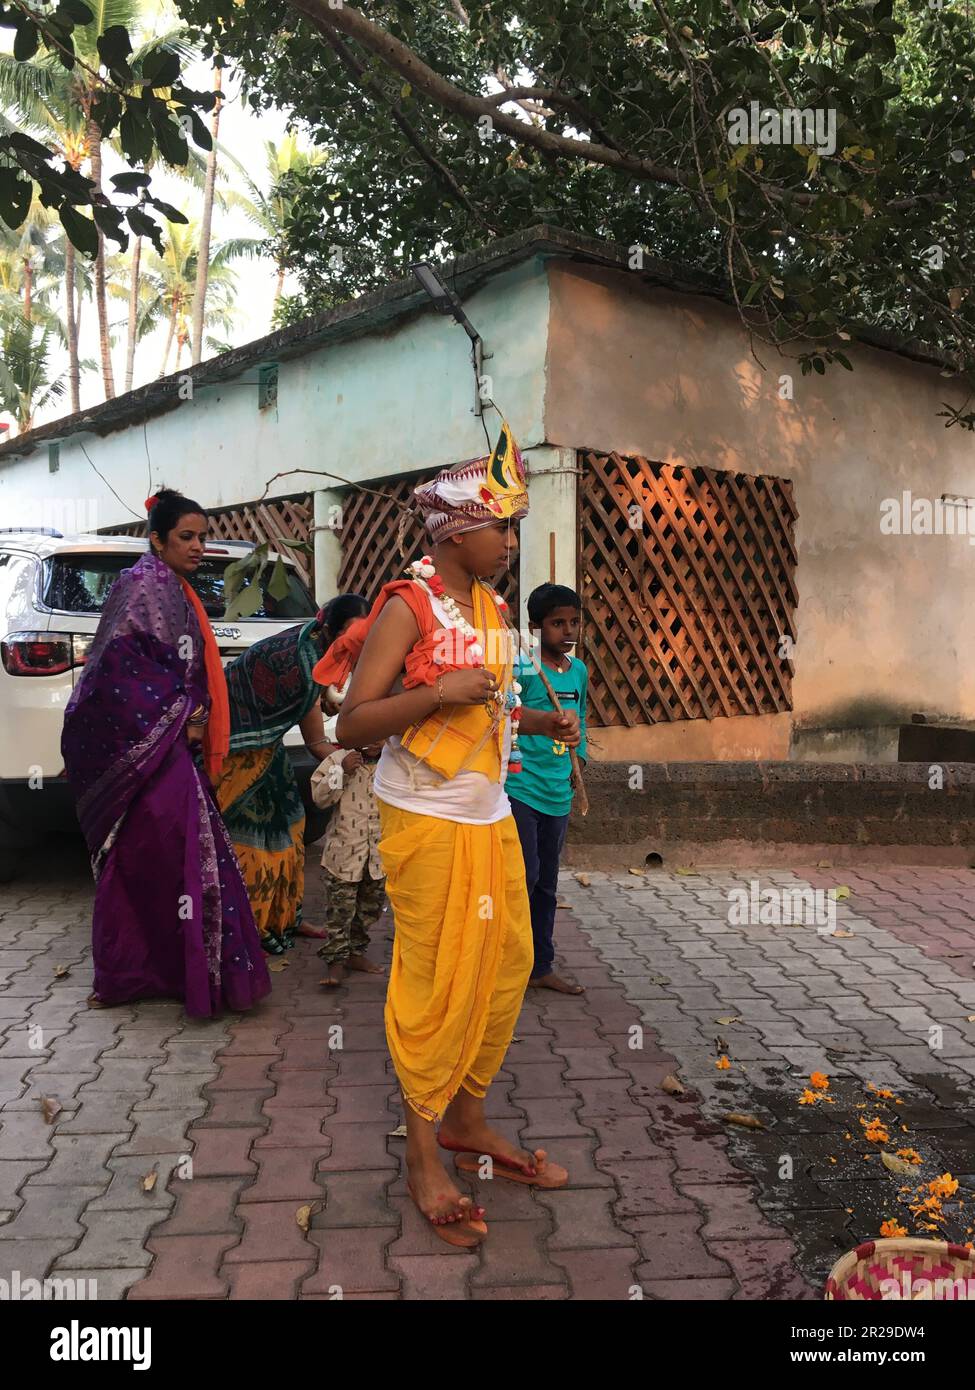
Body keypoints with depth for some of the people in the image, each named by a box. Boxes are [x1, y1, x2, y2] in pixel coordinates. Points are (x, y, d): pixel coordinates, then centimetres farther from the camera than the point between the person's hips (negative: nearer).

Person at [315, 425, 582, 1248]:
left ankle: (466, 1121, 31)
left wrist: (535, 720, 7)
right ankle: (423, 1157, 18)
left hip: (492, 815, 8)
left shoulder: (492, 607, 10)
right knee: (436, 985, 0)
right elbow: (352, 725, -17)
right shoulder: (406, 607, -13)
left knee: (507, 967, 12)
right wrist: (442, 691, -26)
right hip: (428, 820, -8)